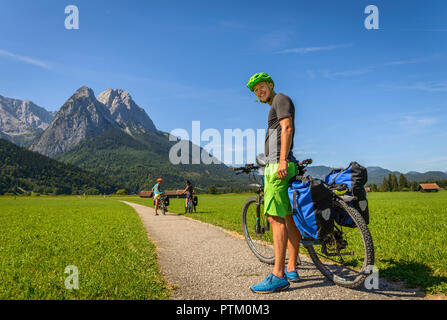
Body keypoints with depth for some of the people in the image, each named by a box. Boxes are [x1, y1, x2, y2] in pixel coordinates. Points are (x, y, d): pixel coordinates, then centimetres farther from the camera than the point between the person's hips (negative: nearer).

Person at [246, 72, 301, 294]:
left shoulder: (281, 99, 0)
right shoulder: (275, 108, 28)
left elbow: (287, 128, -15)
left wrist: (282, 160, -25)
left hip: (278, 166, -11)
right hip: (280, 166, 11)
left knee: (275, 217, -14)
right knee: (289, 219, 8)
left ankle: (278, 276, -13)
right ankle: (291, 269, 15)